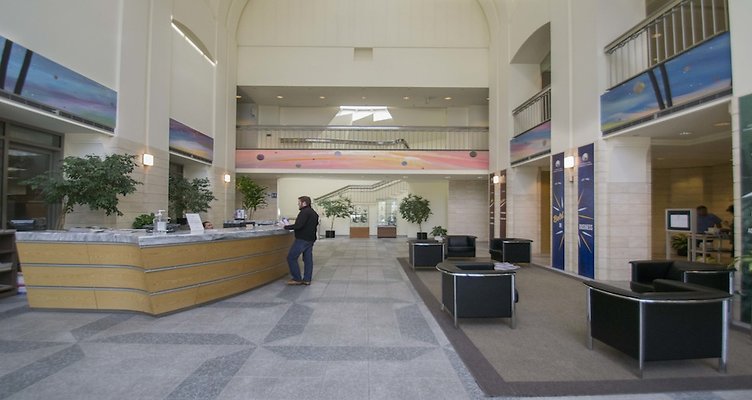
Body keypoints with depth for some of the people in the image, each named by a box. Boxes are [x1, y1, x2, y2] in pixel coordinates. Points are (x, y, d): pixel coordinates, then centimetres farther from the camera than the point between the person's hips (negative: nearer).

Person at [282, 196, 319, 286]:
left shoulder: (304, 212, -15)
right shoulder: (314, 213, 16)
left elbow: (298, 225, -24)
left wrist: (286, 227, -14)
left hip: (302, 239, -10)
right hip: (310, 239, 10)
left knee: (291, 258, -1)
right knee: (308, 259, 10)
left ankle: (297, 279, 1)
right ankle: (307, 279, 12)